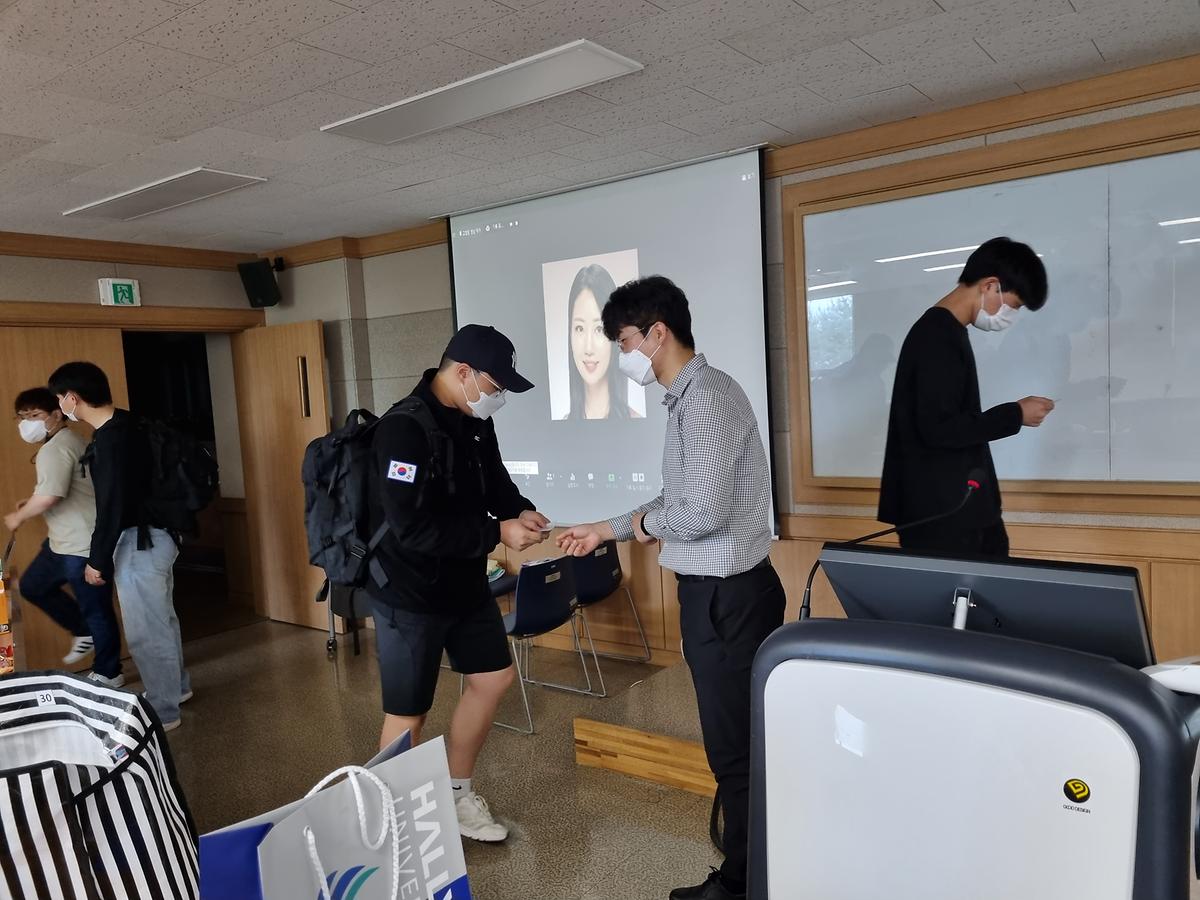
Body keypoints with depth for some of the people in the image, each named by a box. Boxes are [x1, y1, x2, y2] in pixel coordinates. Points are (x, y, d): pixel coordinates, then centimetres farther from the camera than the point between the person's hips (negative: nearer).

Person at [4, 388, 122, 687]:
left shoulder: (55, 449, -19)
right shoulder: (65, 442, 15)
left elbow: (49, 496, -30)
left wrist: (19, 516, -12)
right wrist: (31, 503, 13)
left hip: (84, 545, -11)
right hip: (66, 542, 11)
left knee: (95, 609, 1)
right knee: (32, 585, 22)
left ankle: (108, 675, 15)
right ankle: (84, 633, 32)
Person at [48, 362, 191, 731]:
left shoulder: (111, 440, -23)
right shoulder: (125, 424, 7)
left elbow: (112, 507, -22)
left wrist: (97, 559, -15)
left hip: (139, 542, -10)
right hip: (156, 535, 10)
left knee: (145, 632, 1)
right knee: (161, 619, 23)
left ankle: (163, 712, 13)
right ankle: (177, 686, 39)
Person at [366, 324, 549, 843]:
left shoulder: (476, 422, 1)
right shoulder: (404, 430, -26)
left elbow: (493, 482, 15)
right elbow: (411, 528, -31)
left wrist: (520, 510, -7)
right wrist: (497, 533, -27)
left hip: (465, 585, 9)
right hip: (409, 594, -9)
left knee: (493, 678, 16)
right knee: (408, 714, 5)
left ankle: (455, 795, 35)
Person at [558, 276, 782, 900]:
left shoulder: (707, 397, -18)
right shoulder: (690, 397, 13)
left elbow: (704, 510, -26)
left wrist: (646, 523, -7)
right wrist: (607, 530, 20)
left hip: (727, 594, -10)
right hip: (717, 590, 10)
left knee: (736, 748, 5)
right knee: (739, 741, 19)